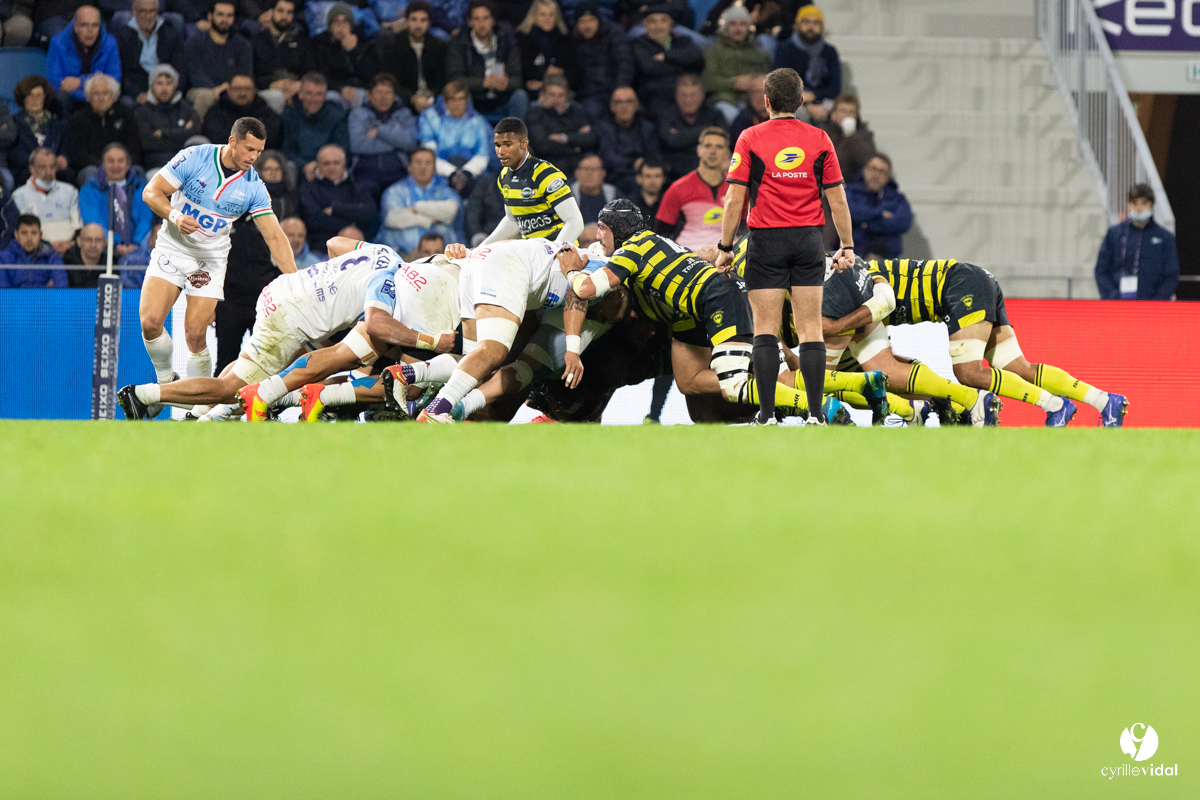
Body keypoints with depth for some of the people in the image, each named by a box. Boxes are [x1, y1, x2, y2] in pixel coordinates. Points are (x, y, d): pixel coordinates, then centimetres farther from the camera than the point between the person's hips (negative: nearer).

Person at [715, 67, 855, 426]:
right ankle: (815, 413, -2)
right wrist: (847, 246, 10)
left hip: (766, 240, -2)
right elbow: (837, 199, 3)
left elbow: (735, 199, -5)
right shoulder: (819, 140, 2)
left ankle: (767, 413, -4)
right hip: (809, 241, 2)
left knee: (766, 329, 1)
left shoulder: (751, 139, -3)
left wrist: (725, 247, 2)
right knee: (810, 329, 3)